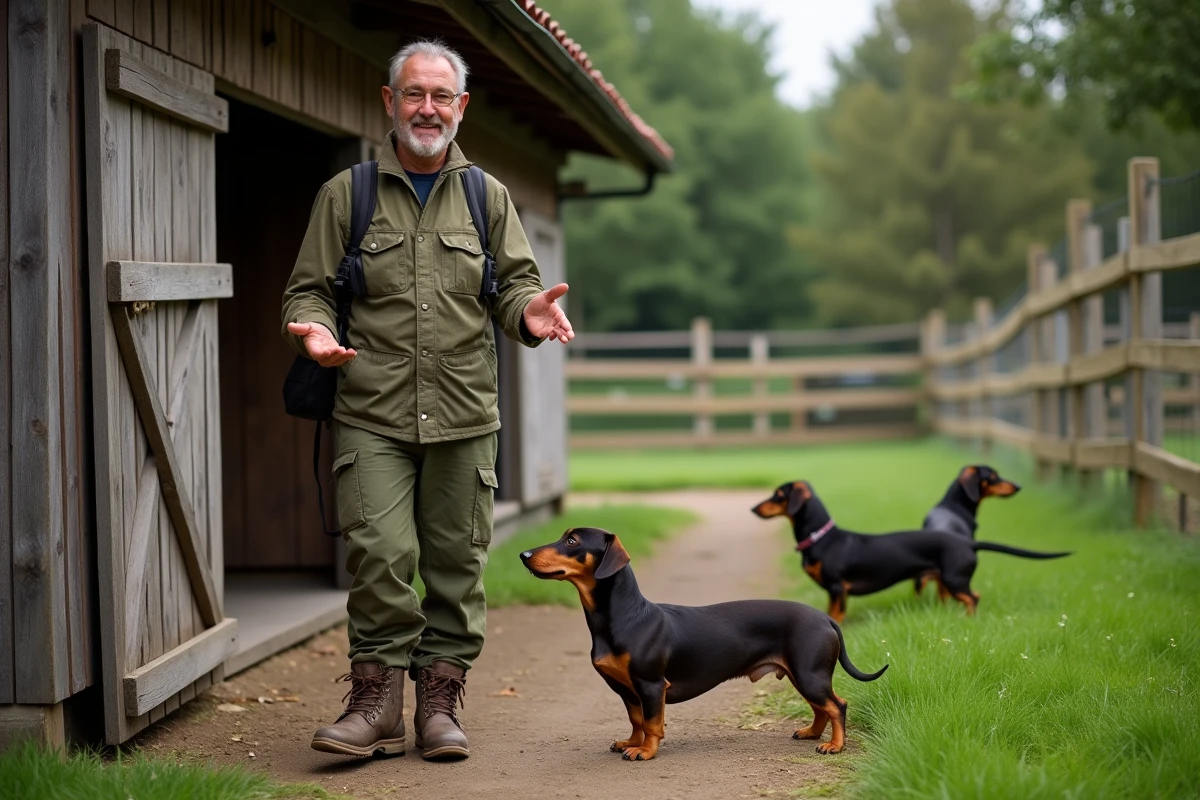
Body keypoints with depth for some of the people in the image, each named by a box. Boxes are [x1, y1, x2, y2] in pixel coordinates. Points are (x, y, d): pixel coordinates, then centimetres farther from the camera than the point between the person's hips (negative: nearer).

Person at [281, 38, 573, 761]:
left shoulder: (487, 197, 14)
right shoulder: (346, 195, 8)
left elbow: (515, 283, 13)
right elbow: (310, 288, 9)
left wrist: (531, 311, -10)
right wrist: (315, 328, -13)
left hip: (465, 415, 2)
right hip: (372, 415, -2)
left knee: (457, 562, 4)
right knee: (381, 554, -13)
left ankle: (440, 704, 14)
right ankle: (377, 704, -1)